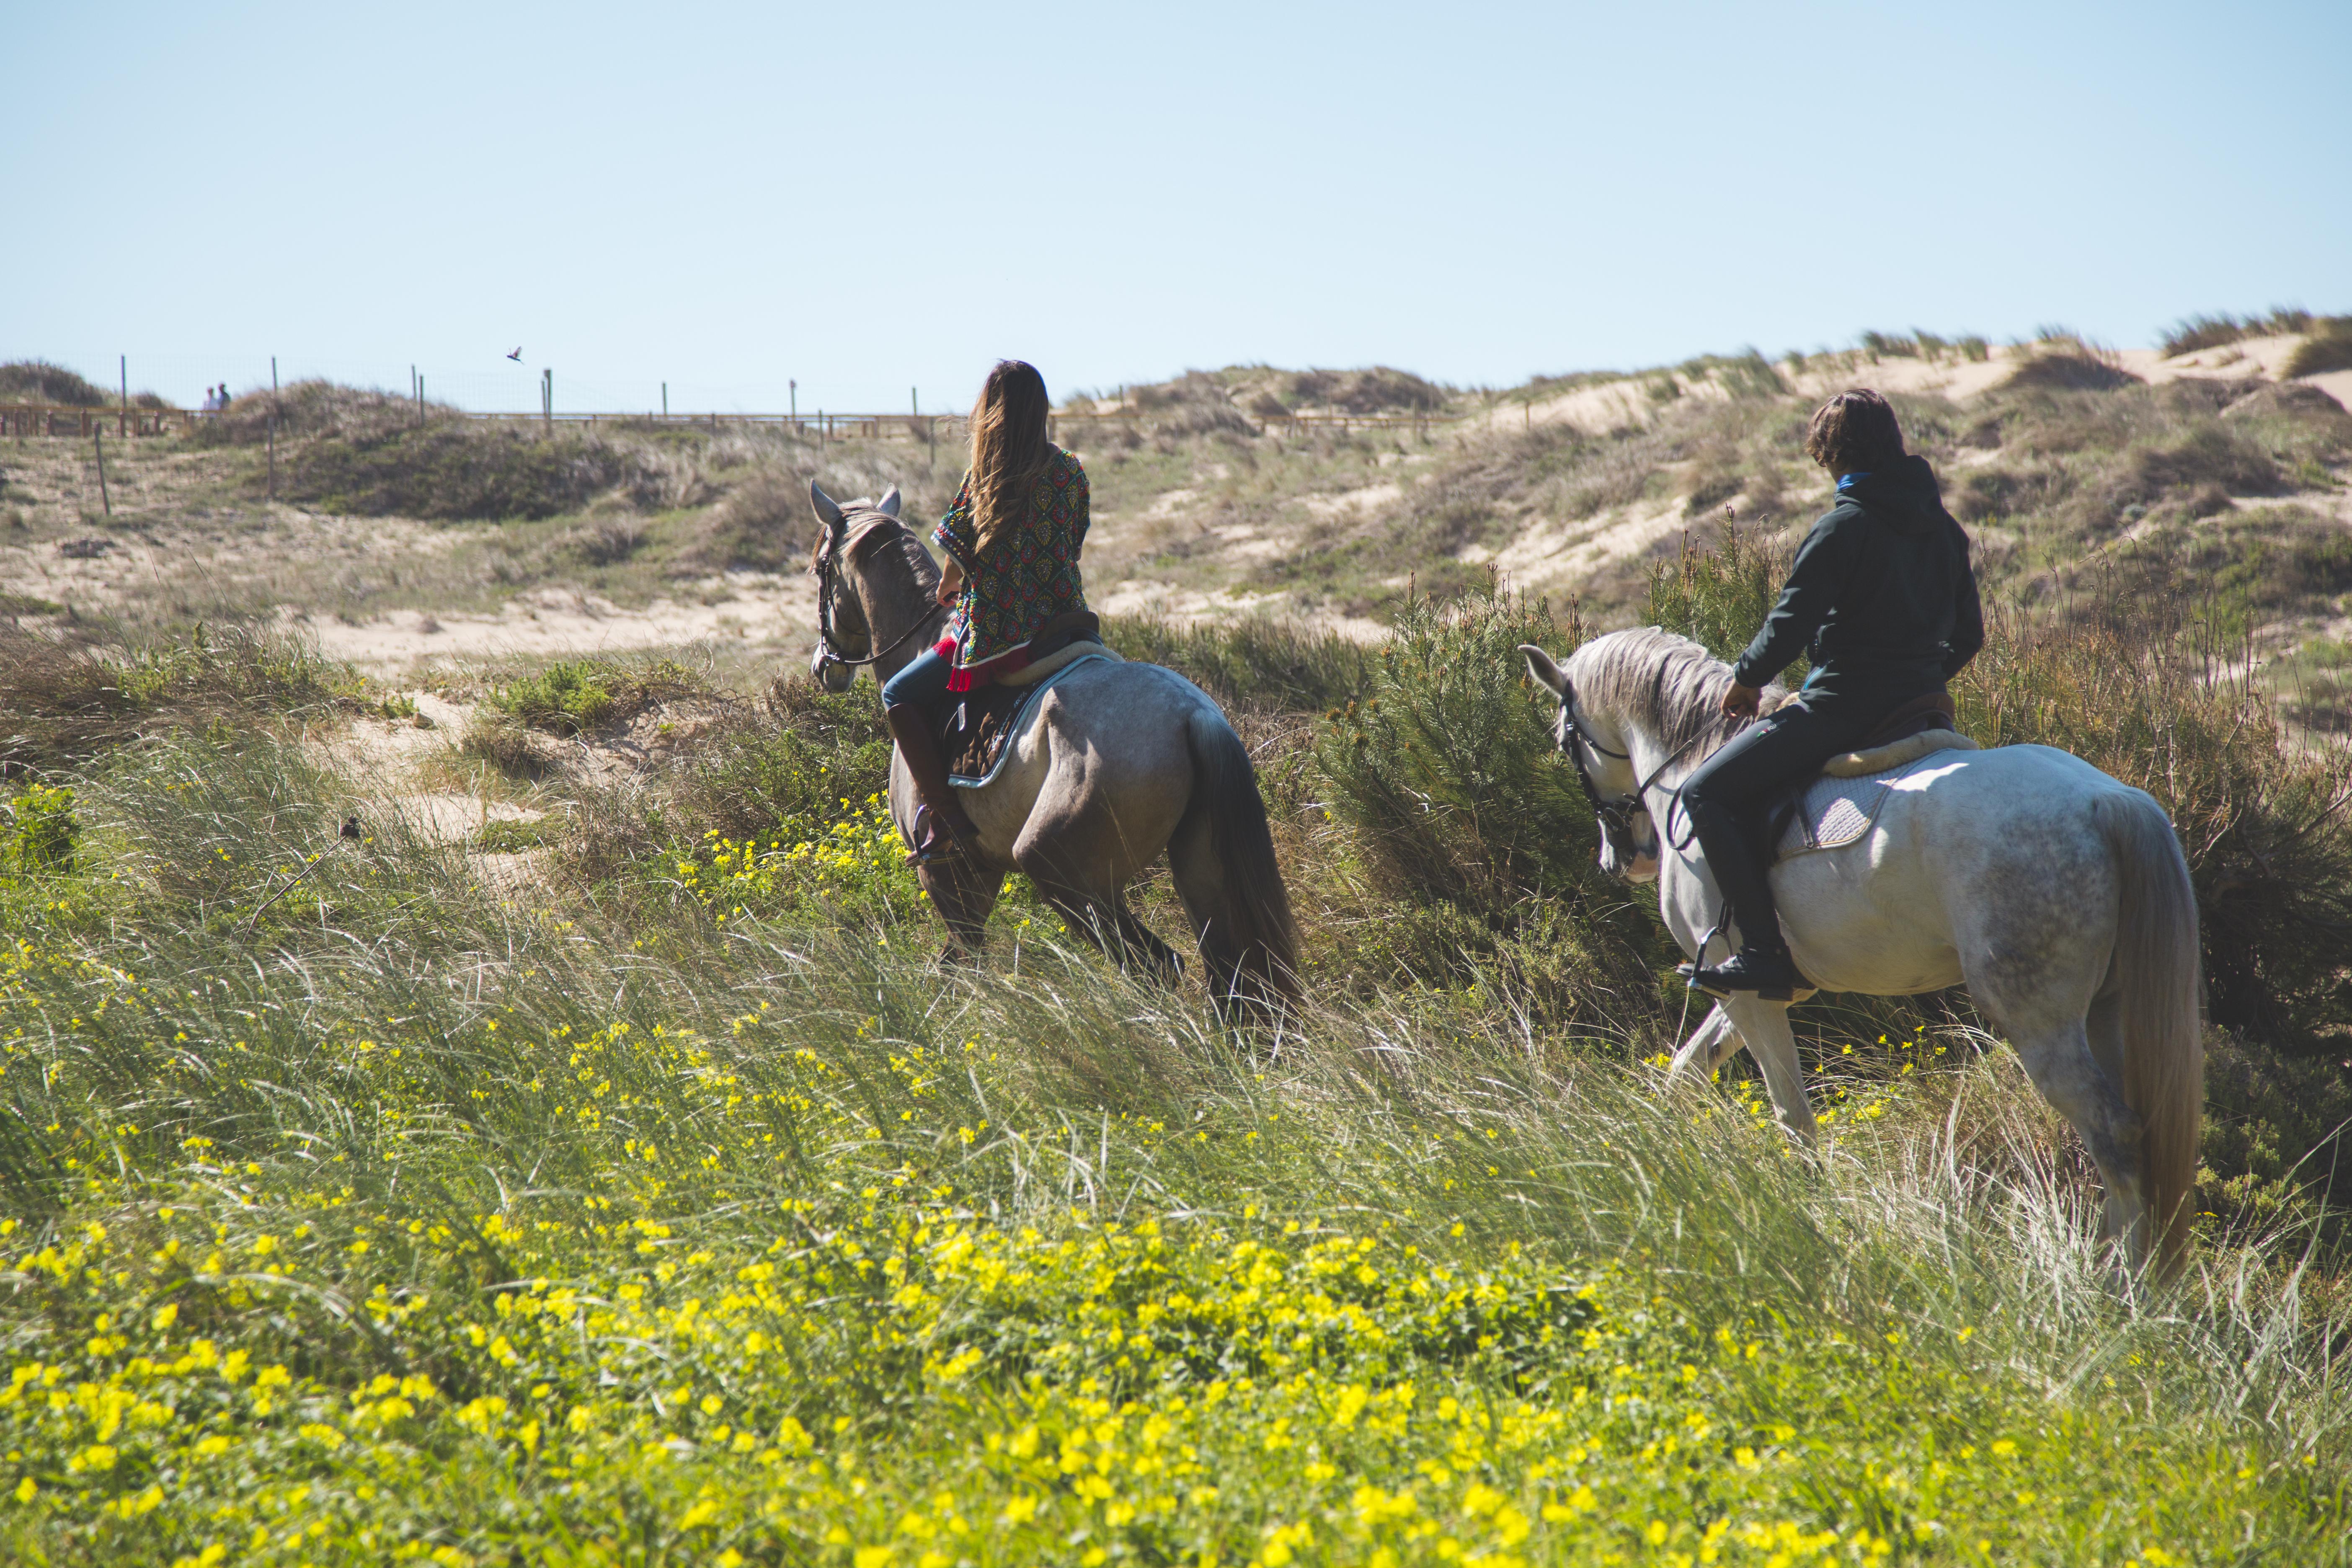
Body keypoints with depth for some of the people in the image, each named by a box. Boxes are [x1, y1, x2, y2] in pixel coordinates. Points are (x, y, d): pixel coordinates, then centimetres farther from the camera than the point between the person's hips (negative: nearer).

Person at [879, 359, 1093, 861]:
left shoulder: (983, 478, -9)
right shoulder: (1070, 472, 2)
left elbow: (959, 561, -4)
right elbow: (1072, 551, 11)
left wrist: (947, 592, 19)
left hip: (993, 633, -5)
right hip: (1064, 625, 5)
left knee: (900, 697, 10)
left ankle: (944, 817, 0)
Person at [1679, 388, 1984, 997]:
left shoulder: (1844, 527, -13)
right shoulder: (1943, 528, 11)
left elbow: (1790, 626, -15)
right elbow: (1969, 634, 16)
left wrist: (1746, 680, 2)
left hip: (1845, 707, -9)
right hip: (1921, 707, 9)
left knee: (1709, 793, -6)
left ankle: (1764, 950, -15)